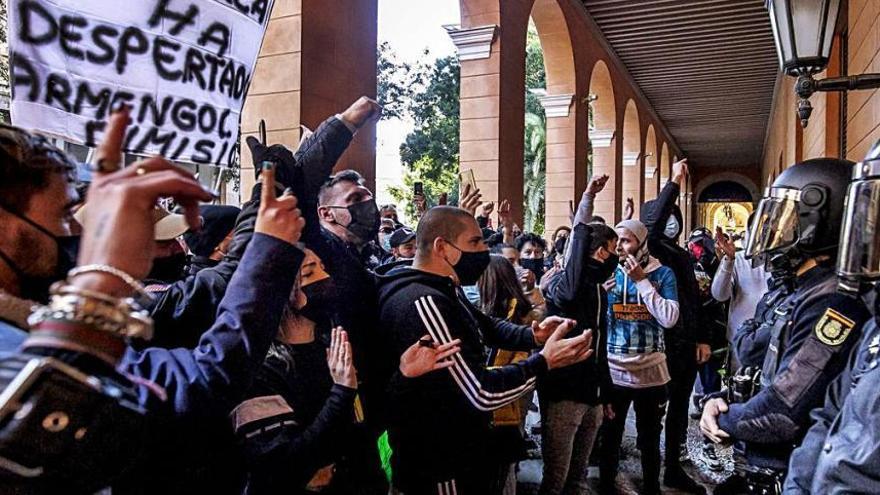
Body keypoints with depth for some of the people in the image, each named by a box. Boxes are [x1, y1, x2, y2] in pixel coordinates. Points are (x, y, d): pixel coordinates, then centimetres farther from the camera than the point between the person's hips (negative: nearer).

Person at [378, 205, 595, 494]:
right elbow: (479, 393, -30)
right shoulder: (424, 303, -29)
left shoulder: (444, 290, 5)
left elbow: (487, 327, 19)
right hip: (440, 465, -10)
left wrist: (532, 335, -1)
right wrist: (545, 361, -21)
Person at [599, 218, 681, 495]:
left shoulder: (662, 273, -3)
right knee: (610, 439, 13)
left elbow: (670, 319, -17)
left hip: (651, 371, 0)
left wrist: (641, 280, -16)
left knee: (650, 440, 17)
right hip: (613, 372, 0)